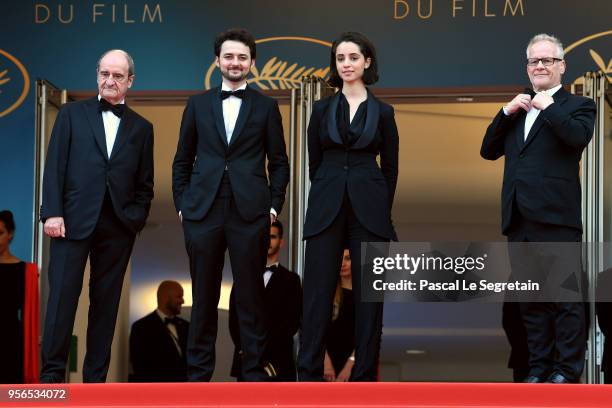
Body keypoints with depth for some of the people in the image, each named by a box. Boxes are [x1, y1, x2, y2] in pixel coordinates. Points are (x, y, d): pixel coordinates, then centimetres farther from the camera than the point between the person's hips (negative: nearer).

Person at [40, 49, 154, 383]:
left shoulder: (141, 128, 14)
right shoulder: (72, 114, 8)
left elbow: (145, 183, 13)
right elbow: (54, 166, 2)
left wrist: (136, 219, -2)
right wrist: (52, 212, -8)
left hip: (118, 227, 2)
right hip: (73, 221, -2)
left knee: (106, 302, 5)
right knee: (62, 296, -5)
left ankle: (96, 377, 10)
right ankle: (52, 374, 1)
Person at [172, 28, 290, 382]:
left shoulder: (266, 106, 7)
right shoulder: (198, 104, 10)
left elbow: (279, 162, 8)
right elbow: (183, 160, 13)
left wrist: (274, 206, 0)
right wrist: (182, 204, 5)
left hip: (250, 213, -1)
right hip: (203, 212, 1)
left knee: (251, 295, 1)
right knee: (204, 296, 5)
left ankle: (254, 371, 8)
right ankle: (199, 371, 12)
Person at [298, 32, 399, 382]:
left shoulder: (383, 112, 6)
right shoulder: (322, 109, 8)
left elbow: (391, 168, 8)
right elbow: (314, 163, 12)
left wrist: (380, 209, 6)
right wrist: (330, 197, 9)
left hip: (369, 208, -1)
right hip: (327, 208, 1)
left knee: (368, 293, 1)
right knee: (318, 291, -3)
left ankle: (365, 373, 7)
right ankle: (310, 372, 1)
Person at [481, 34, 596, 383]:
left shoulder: (577, 105, 3)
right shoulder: (516, 110, 20)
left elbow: (579, 137, -18)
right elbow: (489, 151, 14)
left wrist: (549, 106, -10)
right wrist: (507, 112, 2)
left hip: (556, 217, -6)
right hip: (519, 220, 6)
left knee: (565, 296, -4)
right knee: (530, 300, 10)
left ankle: (567, 370, 0)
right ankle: (539, 367, 16)